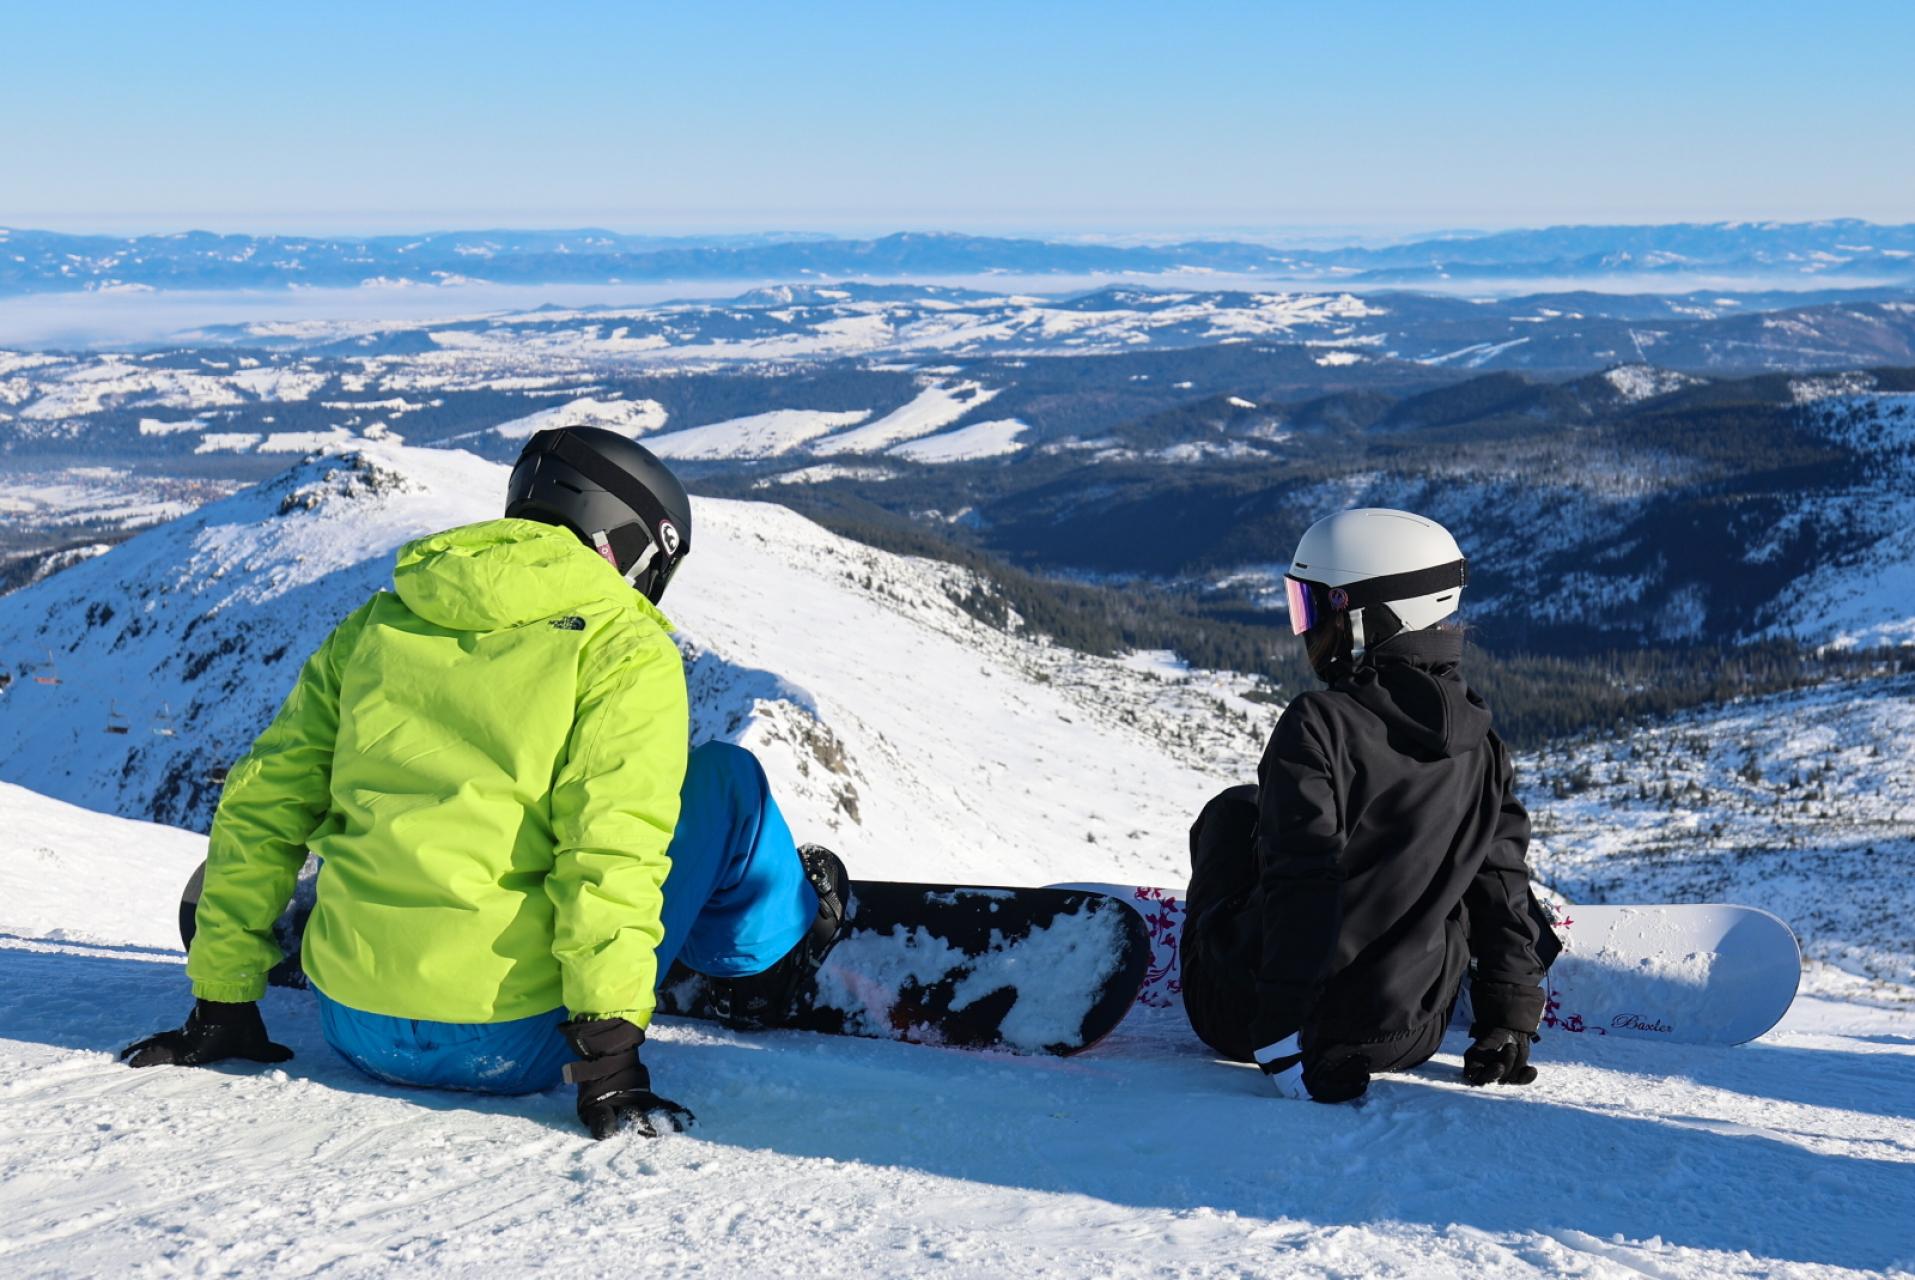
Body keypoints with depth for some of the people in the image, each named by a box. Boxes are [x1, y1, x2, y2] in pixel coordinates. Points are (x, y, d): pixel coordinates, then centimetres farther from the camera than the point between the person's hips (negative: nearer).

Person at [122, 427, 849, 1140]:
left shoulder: (378, 623, 10)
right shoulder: (624, 655, -5)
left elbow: (258, 810, 11)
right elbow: (612, 855, -17)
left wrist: (220, 1005, 17)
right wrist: (609, 1055, -16)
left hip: (358, 1036, 5)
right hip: (511, 1051, -5)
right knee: (725, 780, 14)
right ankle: (762, 968, 33)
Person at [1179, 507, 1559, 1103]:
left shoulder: (1319, 724, -16)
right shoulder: (1479, 743, 2)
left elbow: (1302, 885, -22)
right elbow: (1501, 884, 6)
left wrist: (1282, 1038, -22)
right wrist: (1508, 1023, 14)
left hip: (1251, 1013, -5)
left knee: (1235, 811, 21)